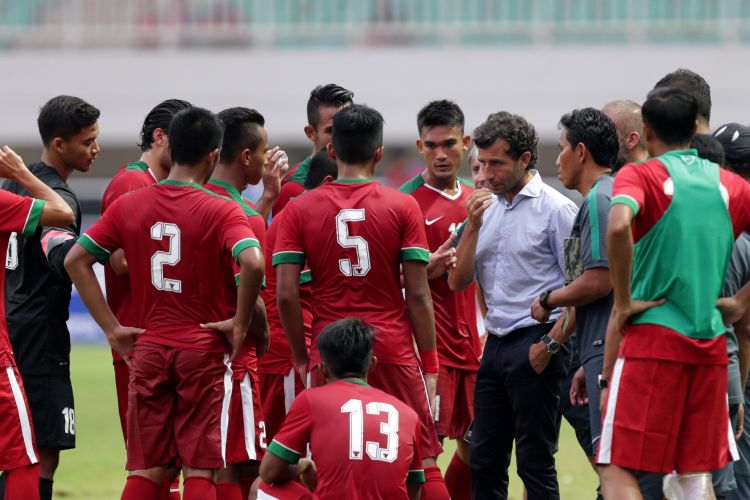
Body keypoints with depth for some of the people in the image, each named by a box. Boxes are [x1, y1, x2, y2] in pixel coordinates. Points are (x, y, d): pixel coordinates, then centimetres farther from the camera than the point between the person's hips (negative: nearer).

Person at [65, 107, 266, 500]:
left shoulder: (128, 206, 5)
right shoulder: (221, 211, -8)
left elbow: (75, 261, 3)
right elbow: (253, 263, -25)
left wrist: (111, 328, 5)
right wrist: (240, 323, -11)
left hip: (149, 350, 3)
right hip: (205, 351, -3)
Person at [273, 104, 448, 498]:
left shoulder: (300, 210, 1)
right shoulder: (403, 207, -2)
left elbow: (286, 294, -3)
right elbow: (418, 295, -4)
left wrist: (301, 357, 8)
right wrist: (429, 363, 3)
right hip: (394, 349, -1)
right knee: (422, 463, 5)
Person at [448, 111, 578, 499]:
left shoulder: (555, 209, -8)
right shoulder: (486, 207, 13)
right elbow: (458, 281, 9)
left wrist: (550, 343, -15)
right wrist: (473, 225, -3)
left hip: (535, 346, -7)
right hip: (496, 346, 7)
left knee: (535, 462, -4)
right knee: (484, 462, 9)